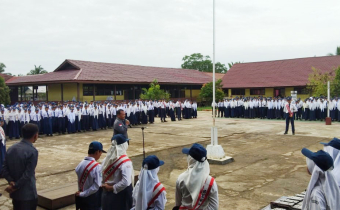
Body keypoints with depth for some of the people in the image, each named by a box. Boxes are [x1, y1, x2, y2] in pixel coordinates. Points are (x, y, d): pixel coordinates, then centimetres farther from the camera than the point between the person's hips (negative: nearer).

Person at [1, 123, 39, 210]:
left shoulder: (11, 149, 4)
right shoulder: (32, 151, -19)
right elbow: (28, 175, -21)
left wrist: (11, 182, -7)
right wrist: (15, 186, -11)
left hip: (14, 193, 7)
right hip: (28, 194, -7)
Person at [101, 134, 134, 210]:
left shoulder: (107, 159, -3)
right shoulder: (125, 162, -22)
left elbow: (103, 176, 5)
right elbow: (125, 182, -28)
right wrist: (113, 188, -16)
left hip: (107, 193, 6)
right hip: (121, 194, -6)